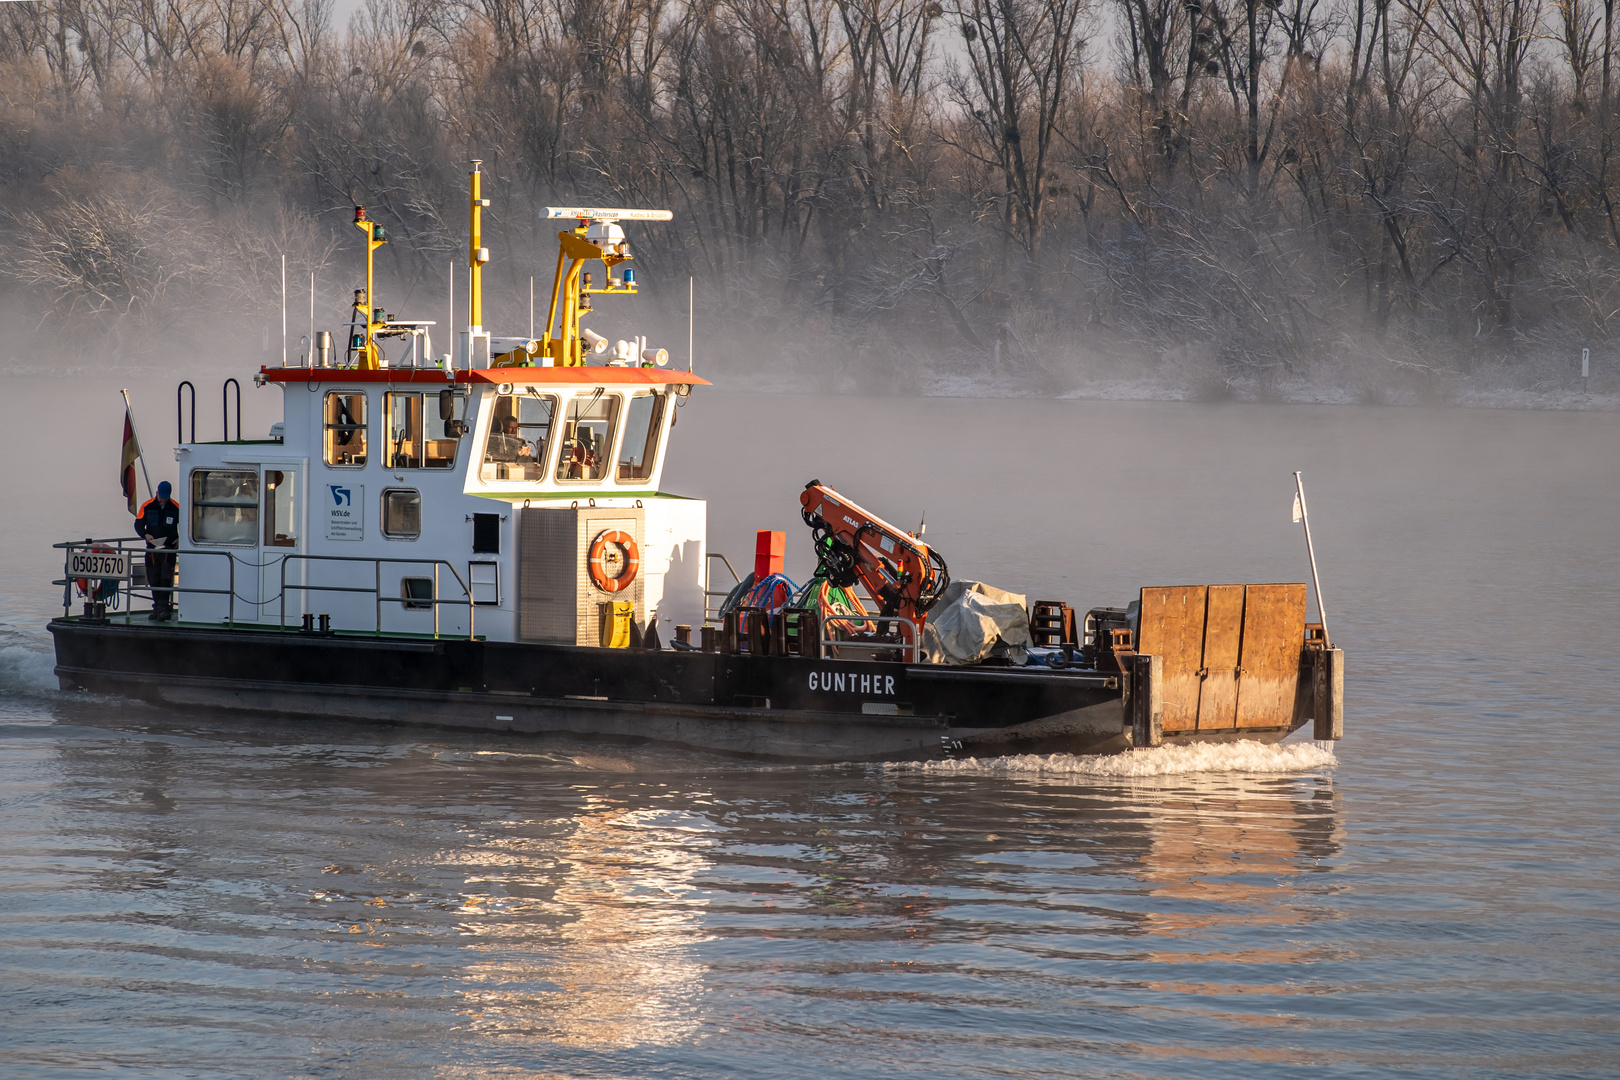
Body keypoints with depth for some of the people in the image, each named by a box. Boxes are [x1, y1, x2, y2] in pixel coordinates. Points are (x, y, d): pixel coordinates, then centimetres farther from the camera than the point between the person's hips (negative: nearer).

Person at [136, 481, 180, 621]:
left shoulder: (176, 508, -1)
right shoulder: (148, 506, 1)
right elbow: (138, 524, 7)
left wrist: (179, 539, -5)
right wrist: (145, 535, -13)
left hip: (169, 548, -2)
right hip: (152, 548, 2)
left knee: (165, 579, -13)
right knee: (154, 580, 6)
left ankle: (163, 608, -15)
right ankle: (157, 607, 17)